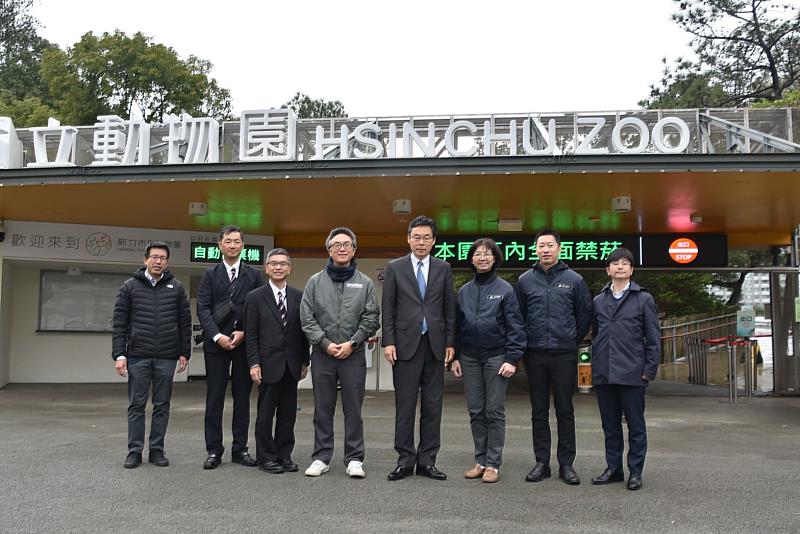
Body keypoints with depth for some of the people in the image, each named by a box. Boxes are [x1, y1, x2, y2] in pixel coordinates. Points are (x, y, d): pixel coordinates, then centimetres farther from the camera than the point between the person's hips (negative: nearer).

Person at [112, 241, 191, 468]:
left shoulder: (176, 288, 6)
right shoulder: (130, 287, 3)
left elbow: (185, 323, 8)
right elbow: (119, 323, 2)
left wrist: (184, 353, 3)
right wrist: (119, 355, -5)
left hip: (167, 358, 1)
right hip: (138, 356, -1)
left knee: (162, 405, 7)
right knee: (136, 405, 4)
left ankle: (157, 450, 16)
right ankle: (135, 451, 12)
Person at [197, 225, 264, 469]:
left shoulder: (254, 275, 8)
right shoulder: (210, 275, 7)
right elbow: (203, 308, -1)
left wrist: (244, 333, -10)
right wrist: (217, 336, -13)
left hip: (245, 342, 1)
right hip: (216, 343, 0)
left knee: (243, 397, 6)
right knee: (214, 398, 2)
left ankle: (240, 449, 14)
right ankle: (214, 450, 9)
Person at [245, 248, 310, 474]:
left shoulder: (299, 297, 8)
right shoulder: (255, 297, 0)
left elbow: (303, 331, 9)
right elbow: (251, 335, -3)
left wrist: (305, 361, 6)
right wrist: (254, 364, -10)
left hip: (292, 365, 3)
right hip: (268, 364, -3)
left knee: (288, 413, 8)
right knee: (266, 413, 3)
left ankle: (284, 455, 18)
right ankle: (266, 457, 14)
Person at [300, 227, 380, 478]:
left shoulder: (365, 283, 7)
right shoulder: (315, 281, 7)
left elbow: (371, 318, 2)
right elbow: (307, 317, 2)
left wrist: (352, 343, -9)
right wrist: (325, 343, -8)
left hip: (354, 354, -1)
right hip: (322, 354, 1)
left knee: (353, 409, 2)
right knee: (322, 408, 7)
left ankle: (354, 459, 10)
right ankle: (321, 457, 16)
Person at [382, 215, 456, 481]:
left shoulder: (443, 268, 9)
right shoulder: (395, 268, 5)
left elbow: (450, 308, 8)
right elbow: (388, 308, 3)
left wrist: (450, 343, 3)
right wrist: (388, 342, -5)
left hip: (435, 344, 2)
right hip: (406, 344, -2)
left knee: (433, 406, 5)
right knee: (405, 405, 1)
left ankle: (427, 461, 14)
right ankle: (405, 460, 11)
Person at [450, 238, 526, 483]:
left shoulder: (505, 289, -2)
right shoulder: (464, 291, 10)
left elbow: (515, 326, -6)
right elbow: (457, 325, 14)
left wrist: (512, 359, -12)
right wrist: (455, 357, 9)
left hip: (496, 357, -4)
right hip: (469, 358, 4)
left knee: (495, 412, 0)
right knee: (476, 412, 8)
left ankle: (493, 464, 7)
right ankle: (480, 461, 17)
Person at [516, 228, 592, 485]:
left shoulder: (574, 280, 2)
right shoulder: (525, 280, 6)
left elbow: (585, 315, 9)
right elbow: (518, 316, 13)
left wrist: (572, 340, 9)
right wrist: (526, 342, 10)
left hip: (565, 355, -1)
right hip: (535, 355, 1)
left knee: (565, 411, 4)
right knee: (539, 412, 7)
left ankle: (566, 464, 12)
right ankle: (542, 462, 15)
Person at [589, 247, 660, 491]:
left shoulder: (643, 299, 2)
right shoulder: (598, 301, 12)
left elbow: (654, 338, 0)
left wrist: (650, 370, -6)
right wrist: (596, 365, 10)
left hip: (632, 374, -3)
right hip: (603, 375, 4)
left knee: (636, 425, 5)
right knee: (610, 425, 11)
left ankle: (635, 471, 14)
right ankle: (613, 468, 22)